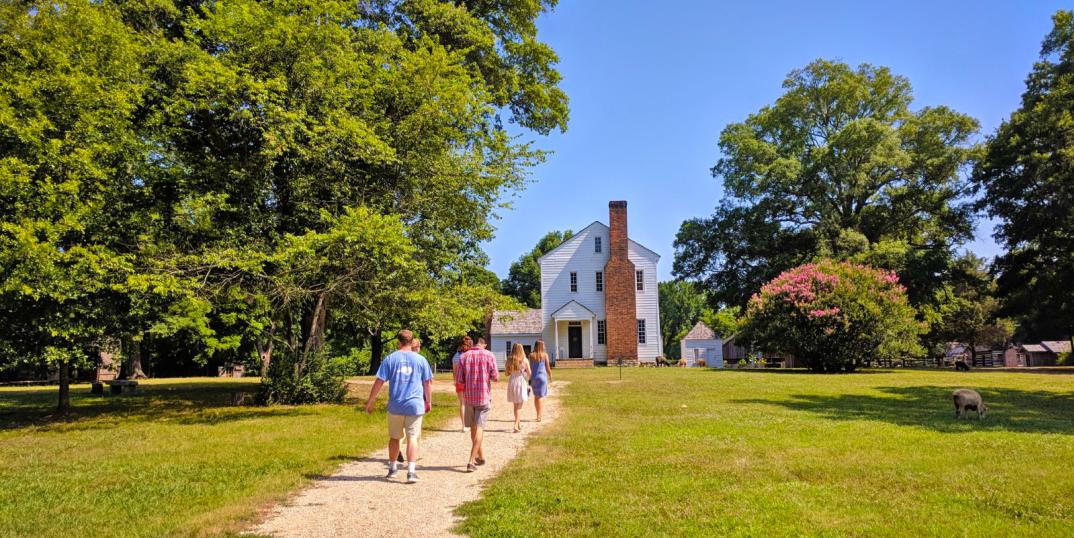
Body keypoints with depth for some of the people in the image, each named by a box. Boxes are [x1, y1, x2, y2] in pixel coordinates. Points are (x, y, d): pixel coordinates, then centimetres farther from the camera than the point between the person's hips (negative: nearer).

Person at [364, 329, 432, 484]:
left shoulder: (390, 359, -1)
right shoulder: (420, 360, 1)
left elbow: (379, 382, -3)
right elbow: (428, 383, 6)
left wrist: (370, 402, 6)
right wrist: (429, 402, 19)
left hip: (395, 406, 1)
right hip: (415, 405, -1)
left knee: (394, 437, 16)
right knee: (412, 438, 1)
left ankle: (392, 468, 29)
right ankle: (411, 471, -8)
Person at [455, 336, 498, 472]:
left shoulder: (464, 356, 0)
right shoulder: (489, 355, -5)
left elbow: (459, 379, 0)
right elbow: (496, 377, -5)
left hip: (469, 396, 2)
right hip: (484, 397, -2)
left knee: (473, 427, 16)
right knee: (479, 428, 1)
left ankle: (481, 456, 29)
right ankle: (472, 461, -7)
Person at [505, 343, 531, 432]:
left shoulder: (509, 360, -3)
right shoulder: (524, 360, -9)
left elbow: (506, 373, 1)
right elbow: (529, 373, -4)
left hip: (512, 382, 3)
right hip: (521, 382, -3)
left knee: (516, 405, 18)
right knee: (519, 406, 4)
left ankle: (518, 424, 28)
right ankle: (516, 425, -9)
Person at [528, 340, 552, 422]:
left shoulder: (531, 355, -2)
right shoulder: (545, 355, -4)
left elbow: (530, 367, -2)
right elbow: (547, 367, -1)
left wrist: (529, 379, 5)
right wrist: (550, 376, 13)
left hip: (534, 377, 2)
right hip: (542, 376, -2)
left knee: (536, 396, 15)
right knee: (539, 396, 2)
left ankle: (538, 414, 24)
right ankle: (539, 415, -4)